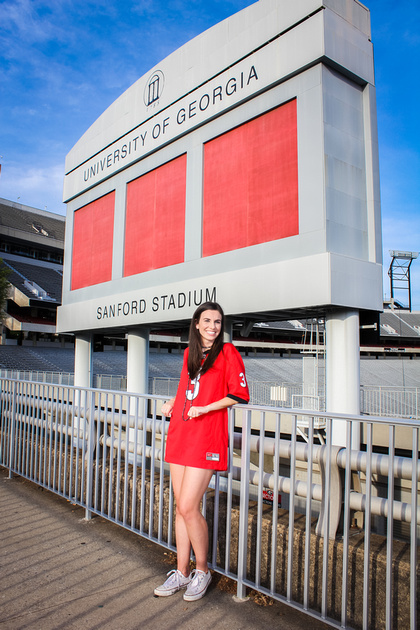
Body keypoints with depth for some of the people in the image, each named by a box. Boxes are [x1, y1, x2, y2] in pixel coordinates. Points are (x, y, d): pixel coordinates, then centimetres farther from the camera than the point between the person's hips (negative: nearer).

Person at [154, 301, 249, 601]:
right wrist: (173, 403, 13)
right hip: (179, 434, 6)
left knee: (188, 507, -6)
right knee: (181, 507, 10)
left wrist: (204, 408, -13)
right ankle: (182, 573, 25)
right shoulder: (190, 353, 15)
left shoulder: (228, 352, -3)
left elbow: (240, 394, -9)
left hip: (206, 438, -6)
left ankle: (202, 571, 17)